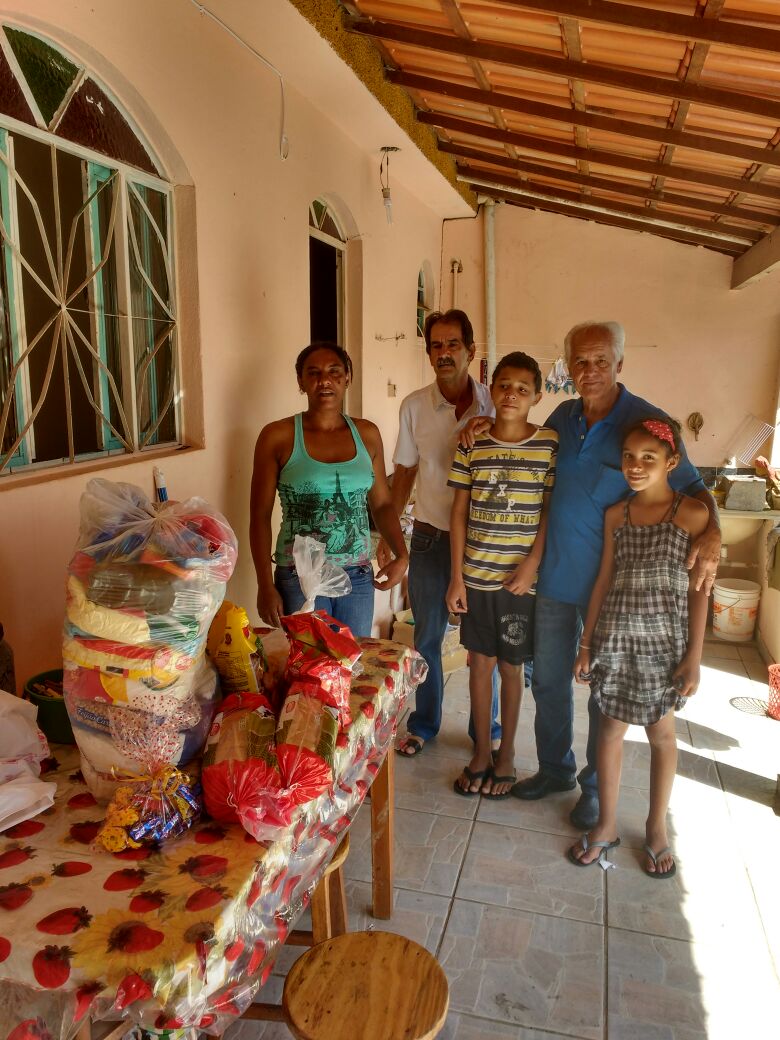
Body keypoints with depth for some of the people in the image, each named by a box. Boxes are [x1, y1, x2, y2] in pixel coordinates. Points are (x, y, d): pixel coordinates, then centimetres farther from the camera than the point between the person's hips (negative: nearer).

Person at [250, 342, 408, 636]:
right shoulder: (278, 436, -5)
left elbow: (382, 504, 11)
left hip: (358, 577, 3)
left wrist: (401, 555, -3)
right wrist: (265, 586, -8)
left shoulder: (367, 434, 4)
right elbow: (260, 516, -3)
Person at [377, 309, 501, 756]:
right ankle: (424, 724, 31)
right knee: (427, 636, 12)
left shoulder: (493, 404, -6)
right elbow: (404, 472, 6)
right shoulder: (415, 406, -1)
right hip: (431, 535, 1)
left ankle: (487, 730, 29)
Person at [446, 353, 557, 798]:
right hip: (475, 575, 2)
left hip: (521, 578, -2)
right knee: (481, 661, 12)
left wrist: (530, 566, -13)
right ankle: (482, 753, 29)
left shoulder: (550, 445, -6)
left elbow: (552, 512, -4)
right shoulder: (471, 445, 0)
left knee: (511, 666, 10)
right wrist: (456, 577, -1)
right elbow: (459, 513, 2)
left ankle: (507, 754, 28)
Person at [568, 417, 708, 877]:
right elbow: (604, 580, 7)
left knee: (661, 732, 13)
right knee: (611, 728, 12)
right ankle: (607, 824, 29)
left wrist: (694, 657, -7)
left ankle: (657, 827, 32)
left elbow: (698, 590, -6)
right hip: (615, 637, 3)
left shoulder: (693, 513, -7)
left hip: (664, 641, -3)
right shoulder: (616, 514, 3)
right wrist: (587, 643, 6)